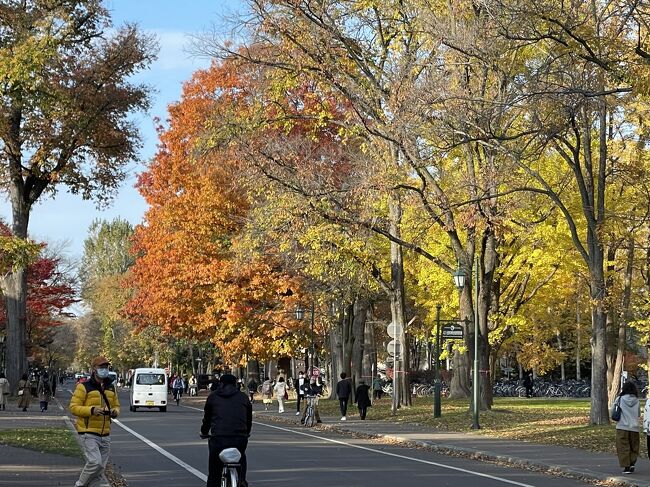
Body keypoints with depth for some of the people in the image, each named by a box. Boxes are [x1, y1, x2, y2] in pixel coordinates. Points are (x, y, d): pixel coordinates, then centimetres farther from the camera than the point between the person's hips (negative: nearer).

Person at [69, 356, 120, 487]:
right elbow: (74, 407, -9)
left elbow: (116, 405, 22)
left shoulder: (110, 387, 13)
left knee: (100, 468, 7)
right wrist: (92, 410, -23)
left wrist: (115, 411, -2)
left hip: (105, 434, 6)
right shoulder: (84, 387, -6)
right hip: (89, 433, -6)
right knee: (95, 462, -18)